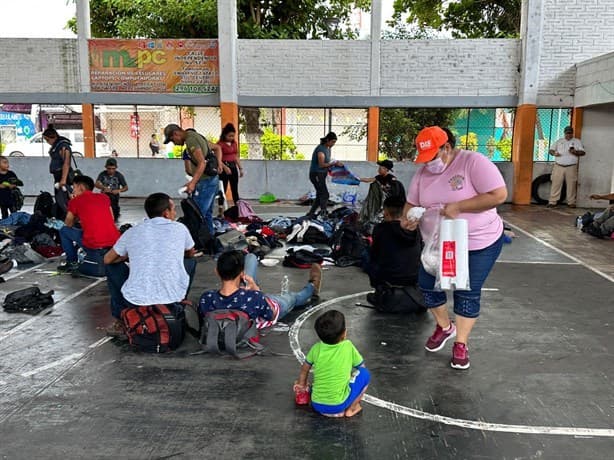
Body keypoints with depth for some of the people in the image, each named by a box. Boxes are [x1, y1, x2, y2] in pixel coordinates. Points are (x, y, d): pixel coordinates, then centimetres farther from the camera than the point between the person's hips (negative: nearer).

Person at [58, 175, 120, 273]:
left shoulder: (75, 201, 5)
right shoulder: (104, 197, 16)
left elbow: (68, 224, 17)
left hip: (92, 245, -5)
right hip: (115, 243, 5)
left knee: (64, 230, 20)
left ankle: (72, 263, 21)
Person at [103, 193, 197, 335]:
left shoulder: (132, 232, 3)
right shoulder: (180, 229, 3)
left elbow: (107, 259, 17)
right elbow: (190, 254, 23)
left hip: (137, 300, 0)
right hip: (173, 298, 1)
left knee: (112, 265, 25)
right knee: (191, 261, 26)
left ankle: (121, 321, 26)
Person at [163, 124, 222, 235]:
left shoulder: (190, 140, -15)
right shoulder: (196, 136, 16)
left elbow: (202, 163, -25)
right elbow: (217, 148, 23)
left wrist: (193, 182, -31)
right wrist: (219, 163, 12)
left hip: (205, 182, -10)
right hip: (213, 179, 10)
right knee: (207, 213, 16)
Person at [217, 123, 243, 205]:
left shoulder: (234, 143, 12)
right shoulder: (220, 143, -9)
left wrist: (240, 168, 15)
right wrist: (225, 167, -29)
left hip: (233, 167, 7)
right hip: (224, 167, -6)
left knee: (235, 190, 10)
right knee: (223, 190, -3)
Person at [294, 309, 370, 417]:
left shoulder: (316, 348, -2)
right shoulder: (348, 346, -8)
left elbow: (304, 369, 14)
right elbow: (361, 366, 8)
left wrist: (302, 384, 32)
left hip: (316, 405, 4)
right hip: (338, 405, -3)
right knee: (364, 373, 9)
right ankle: (351, 408, 11)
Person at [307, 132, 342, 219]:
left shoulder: (328, 149, 12)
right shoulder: (321, 149, -18)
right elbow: (321, 164, -25)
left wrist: (336, 163, -1)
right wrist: (334, 163, -22)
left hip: (321, 175, 10)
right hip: (316, 175, -10)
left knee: (320, 196, 11)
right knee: (324, 195, -12)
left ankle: (311, 214, 18)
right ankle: (323, 214, -11)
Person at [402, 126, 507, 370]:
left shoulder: (474, 162, -19)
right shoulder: (423, 172, -1)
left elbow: (499, 195, -25)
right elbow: (411, 203, 4)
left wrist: (458, 206, -29)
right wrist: (407, 219, -20)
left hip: (479, 243, -6)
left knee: (467, 293, 3)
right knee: (427, 284, 9)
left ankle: (461, 343, 22)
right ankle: (444, 326, 36)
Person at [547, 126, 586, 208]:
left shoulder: (577, 141, 11)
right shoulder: (559, 141, 15)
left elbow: (583, 152, 4)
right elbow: (550, 150, 12)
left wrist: (575, 152, -17)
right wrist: (554, 153, -11)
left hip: (571, 167, -1)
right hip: (559, 166, 1)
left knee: (571, 185, -1)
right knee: (556, 184, -3)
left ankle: (571, 202, 5)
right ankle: (552, 202, -2)